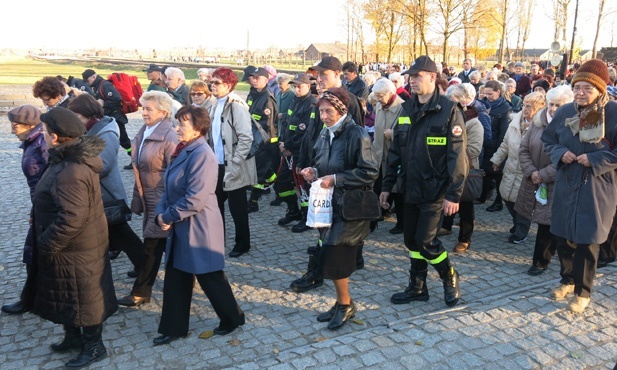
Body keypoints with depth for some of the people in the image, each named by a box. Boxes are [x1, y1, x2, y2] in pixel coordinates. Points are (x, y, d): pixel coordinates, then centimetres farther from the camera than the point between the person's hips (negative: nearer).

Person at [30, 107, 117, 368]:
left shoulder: (71, 172, -31)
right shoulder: (73, 157, 2)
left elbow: (71, 218, -33)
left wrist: (46, 245, -21)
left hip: (75, 249, -10)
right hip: (74, 245, 10)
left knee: (83, 296, 8)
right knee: (65, 294, 24)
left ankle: (94, 346, 27)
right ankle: (73, 337, 43)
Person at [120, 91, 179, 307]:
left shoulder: (169, 137, -18)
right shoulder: (144, 132, 7)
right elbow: (140, 169, 13)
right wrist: (138, 199, 14)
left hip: (162, 201, -8)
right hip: (149, 199, 8)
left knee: (152, 246, 1)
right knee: (163, 245, 18)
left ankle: (140, 293, 14)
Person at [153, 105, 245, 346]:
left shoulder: (202, 154, -21)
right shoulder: (183, 151, 9)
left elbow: (196, 197, -26)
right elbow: (170, 188, 13)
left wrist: (168, 217, -16)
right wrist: (161, 213, -4)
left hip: (199, 228, -9)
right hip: (181, 227, 9)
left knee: (209, 277, 7)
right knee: (175, 279, 15)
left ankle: (233, 317, 29)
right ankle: (174, 328, 29)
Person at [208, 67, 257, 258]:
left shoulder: (236, 106, -15)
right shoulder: (216, 106, 11)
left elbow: (246, 138, -20)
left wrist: (234, 163, -18)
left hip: (232, 167, -8)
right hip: (217, 165, 8)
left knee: (237, 207, 5)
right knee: (216, 204, 16)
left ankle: (242, 243, 21)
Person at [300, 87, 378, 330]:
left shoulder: (356, 135, -14)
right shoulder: (325, 134, 8)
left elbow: (370, 172, -18)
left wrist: (336, 179, -20)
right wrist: (314, 171, -2)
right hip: (328, 203, 7)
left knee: (331, 257, -7)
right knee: (338, 258, 12)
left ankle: (345, 304, 15)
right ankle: (342, 304, 28)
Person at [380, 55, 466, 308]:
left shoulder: (449, 111, -11)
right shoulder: (407, 110, 8)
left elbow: (457, 156, -15)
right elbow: (395, 151, 10)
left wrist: (454, 195, -18)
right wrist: (387, 186, 8)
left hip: (435, 190, -6)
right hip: (410, 189, 6)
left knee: (425, 241, -5)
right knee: (411, 240, 12)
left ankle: (450, 278, 22)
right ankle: (417, 287, 29)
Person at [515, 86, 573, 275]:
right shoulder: (538, 120, 2)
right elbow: (524, 149, 3)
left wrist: (544, 175, -18)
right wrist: (531, 172, -10)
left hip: (557, 185, -4)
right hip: (534, 181, 4)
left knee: (548, 223, 0)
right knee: (544, 222, 13)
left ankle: (541, 261, 16)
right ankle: (549, 251, 34)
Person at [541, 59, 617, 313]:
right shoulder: (564, 112, 1)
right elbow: (548, 140, 12)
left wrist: (595, 159, -20)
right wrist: (560, 153, -7)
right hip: (566, 185, 4)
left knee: (587, 240, 3)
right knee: (563, 235, 13)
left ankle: (582, 292, 22)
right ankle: (568, 280, 36)